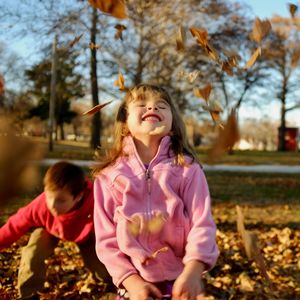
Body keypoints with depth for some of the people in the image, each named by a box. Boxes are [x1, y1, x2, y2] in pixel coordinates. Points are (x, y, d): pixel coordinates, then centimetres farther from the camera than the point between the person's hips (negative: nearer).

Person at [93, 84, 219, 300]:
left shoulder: (187, 168, -4)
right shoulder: (109, 175, -3)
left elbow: (202, 224, -11)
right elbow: (106, 238, -3)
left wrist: (192, 271, -25)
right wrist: (131, 281, -13)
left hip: (182, 283, 0)